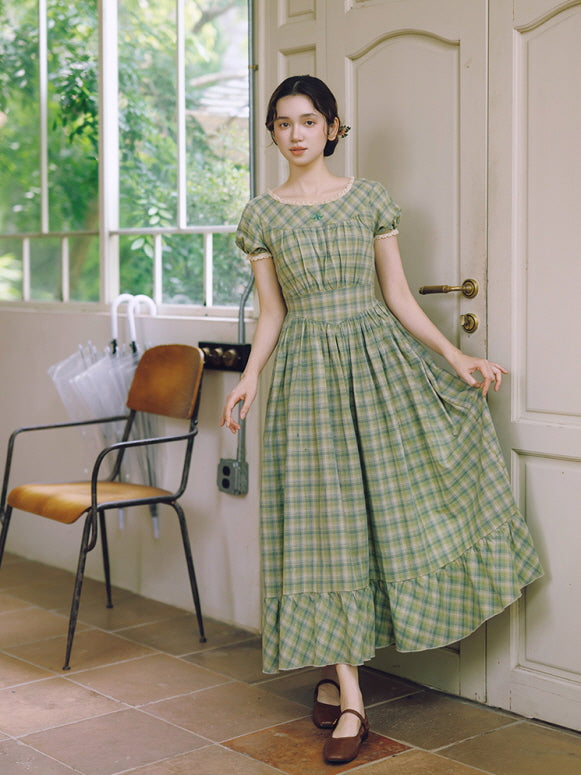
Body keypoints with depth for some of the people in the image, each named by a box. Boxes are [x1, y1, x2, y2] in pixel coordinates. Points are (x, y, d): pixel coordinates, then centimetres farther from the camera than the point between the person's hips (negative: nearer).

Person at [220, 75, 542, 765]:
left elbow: (399, 297, 5)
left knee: (392, 500, 1)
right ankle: (348, 699, 1)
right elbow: (272, 313, 6)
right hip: (308, 373, -1)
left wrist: (454, 356, -4)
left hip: (379, 359, 1)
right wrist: (250, 376, -10)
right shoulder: (261, 216, 5)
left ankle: (334, 670, 20)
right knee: (325, 522, -3)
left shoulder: (370, 199, 4)